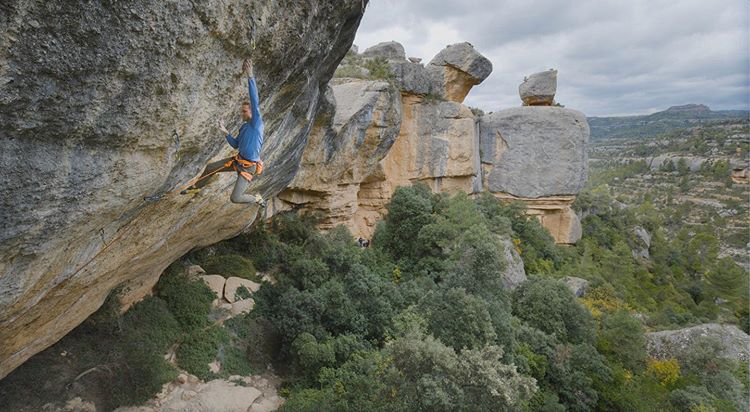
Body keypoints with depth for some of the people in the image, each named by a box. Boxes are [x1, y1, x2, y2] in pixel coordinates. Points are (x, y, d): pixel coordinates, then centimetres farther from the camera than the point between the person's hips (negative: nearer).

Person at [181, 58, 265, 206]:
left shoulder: (257, 124, -18)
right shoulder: (244, 126, 8)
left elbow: (255, 102, -32)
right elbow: (235, 145, 17)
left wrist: (250, 76, -39)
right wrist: (225, 132, 0)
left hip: (248, 166, -9)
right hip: (238, 160, 9)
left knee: (235, 198, -15)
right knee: (210, 167, 18)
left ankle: (257, 199, 13)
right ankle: (195, 187, 45)